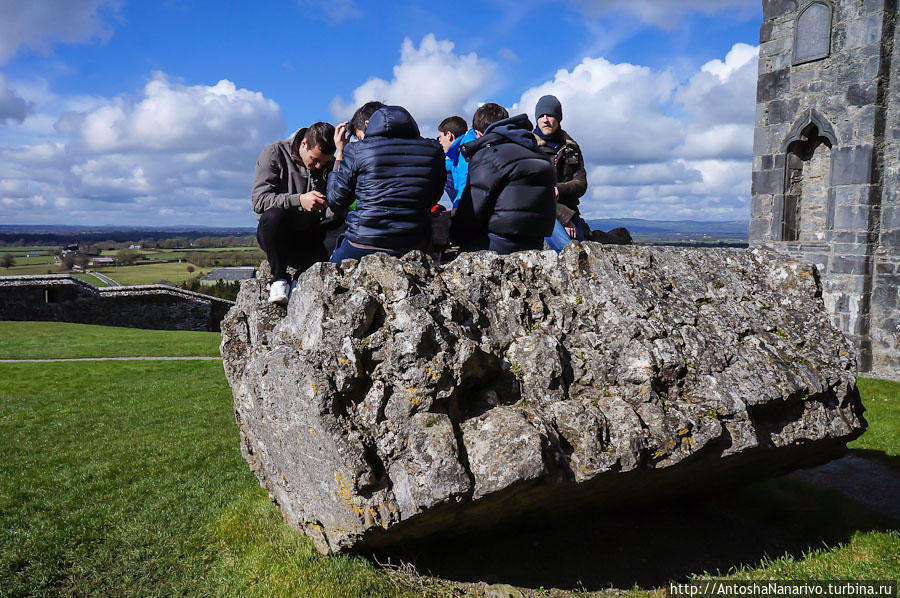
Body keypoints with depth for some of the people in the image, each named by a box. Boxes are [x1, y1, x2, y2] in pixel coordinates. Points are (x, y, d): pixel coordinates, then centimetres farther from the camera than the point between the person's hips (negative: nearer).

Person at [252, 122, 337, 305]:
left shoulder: (329, 164, 4)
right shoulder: (274, 153, -8)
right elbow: (259, 200, -16)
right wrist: (299, 200, -28)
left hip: (311, 237, 3)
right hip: (276, 234, -3)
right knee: (273, 215, -37)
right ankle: (279, 278, -16)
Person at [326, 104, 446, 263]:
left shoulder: (356, 151, -5)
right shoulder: (434, 150, 3)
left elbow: (336, 201, 6)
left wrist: (340, 153, 13)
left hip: (364, 246, -3)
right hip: (416, 247, 4)